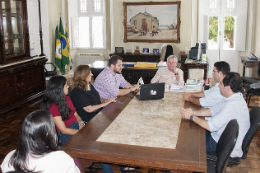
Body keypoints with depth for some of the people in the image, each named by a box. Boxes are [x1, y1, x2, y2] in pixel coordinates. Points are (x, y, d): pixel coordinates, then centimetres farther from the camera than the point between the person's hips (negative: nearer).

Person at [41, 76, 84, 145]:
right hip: (67, 135, -8)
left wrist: (81, 123, -7)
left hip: (77, 126, 8)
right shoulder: (53, 107, -14)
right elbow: (63, 130, -14)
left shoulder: (67, 98, 12)